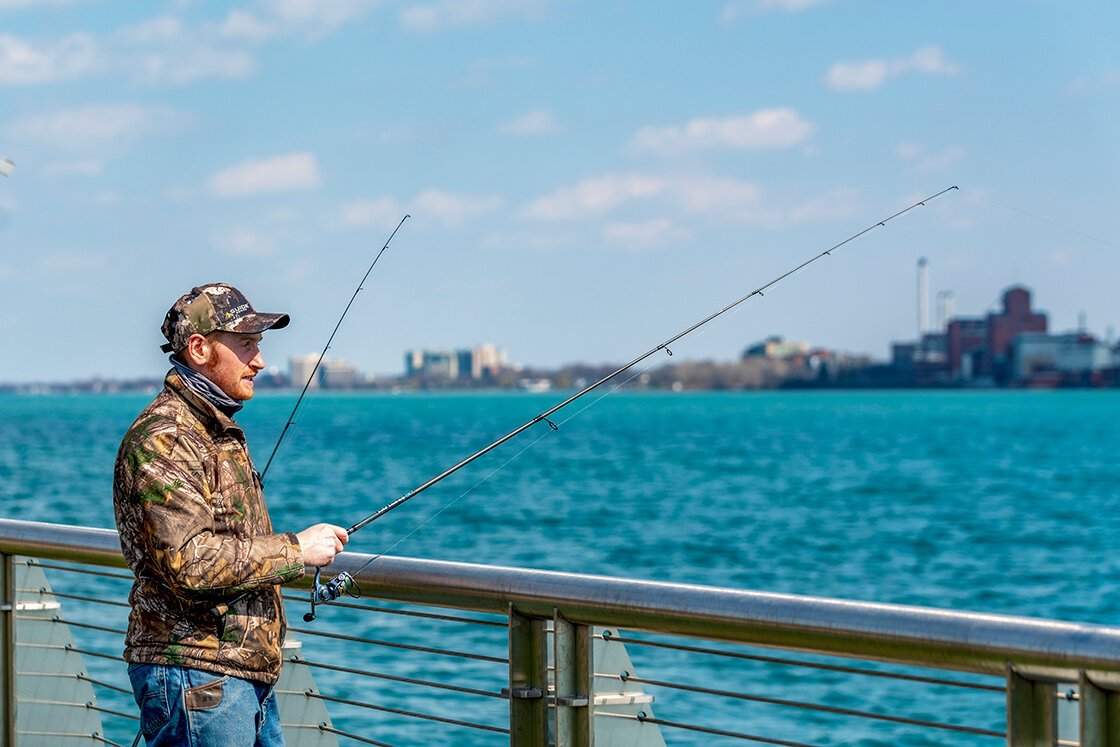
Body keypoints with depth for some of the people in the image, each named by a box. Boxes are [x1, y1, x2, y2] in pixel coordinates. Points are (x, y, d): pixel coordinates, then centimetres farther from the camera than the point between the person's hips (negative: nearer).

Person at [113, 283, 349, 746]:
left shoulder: (220, 431, 18)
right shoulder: (161, 439, -15)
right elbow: (189, 563, -25)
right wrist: (296, 550, -17)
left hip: (248, 672, 10)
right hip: (195, 676, -10)